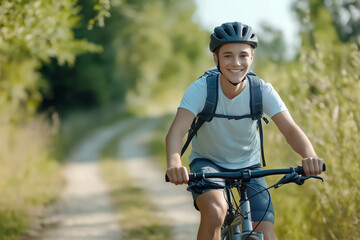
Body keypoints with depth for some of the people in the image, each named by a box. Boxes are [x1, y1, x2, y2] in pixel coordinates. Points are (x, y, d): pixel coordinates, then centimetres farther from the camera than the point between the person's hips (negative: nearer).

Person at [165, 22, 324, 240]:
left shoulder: (262, 90, -19)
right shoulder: (201, 89, -24)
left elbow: (290, 128, -29)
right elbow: (177, 129, -36)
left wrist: (310, 156, -51)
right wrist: (174, 164, -58)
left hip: (248, 166, 2)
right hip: (208, 163, -2)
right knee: (215, 211, -34)